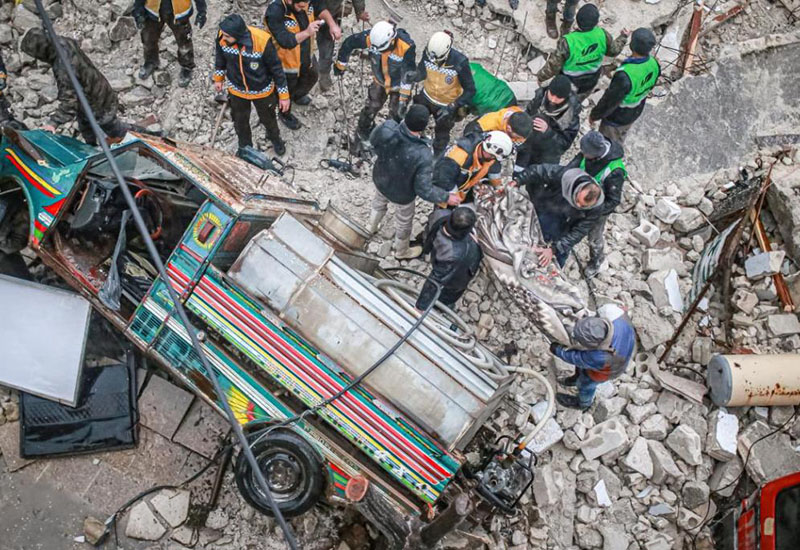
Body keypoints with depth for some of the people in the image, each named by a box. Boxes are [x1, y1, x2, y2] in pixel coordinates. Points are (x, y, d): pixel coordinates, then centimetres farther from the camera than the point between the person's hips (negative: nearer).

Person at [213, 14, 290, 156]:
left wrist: (284, 95, -13)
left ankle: (275, 138, 57)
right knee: (240, 120, 24)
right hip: (236, 90, 3)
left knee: (267, 118, 24)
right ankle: (244, 145, 54)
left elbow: (276, 68, -21)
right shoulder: (222, 37, -25)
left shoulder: (262, 41, -35)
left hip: (262, 90, -2)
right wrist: (218, 78, 13)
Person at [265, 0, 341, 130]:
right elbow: (286, 41, -41)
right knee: (287, 91, 18)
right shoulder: (274, 13, -37)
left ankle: (298, 96, 64)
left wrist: (332, 24, -17)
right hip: (287, 62, -7)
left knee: (311, 77, 33)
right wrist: (307, 32, -50)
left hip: (305, 56, 7)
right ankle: (285, 115, 49)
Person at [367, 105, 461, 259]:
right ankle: (402, 252, 57)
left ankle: (371, 227, 69)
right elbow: (424, 190, -30)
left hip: (380, 179, 4)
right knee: (404, 222, 28)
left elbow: (372, 140, -8)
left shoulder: (387, 128, -32)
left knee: (379, 202, 38)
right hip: (402, 194, -4)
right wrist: (447, 197, -15)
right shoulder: (423, 156, -42)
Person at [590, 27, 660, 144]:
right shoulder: (653, 64, -19)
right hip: (634, 112, 6)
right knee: (619, 138, 33)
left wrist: (594, 115, -12)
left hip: (616, 116, -6)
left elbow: (609, 101, -30)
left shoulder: (624, 77, -44)